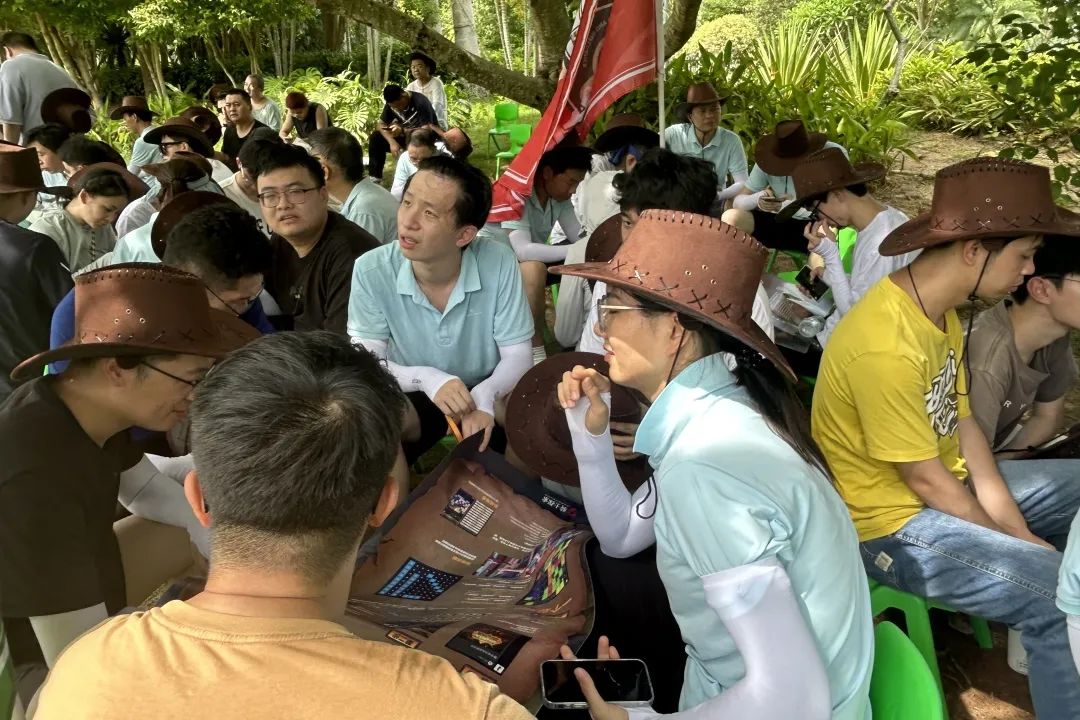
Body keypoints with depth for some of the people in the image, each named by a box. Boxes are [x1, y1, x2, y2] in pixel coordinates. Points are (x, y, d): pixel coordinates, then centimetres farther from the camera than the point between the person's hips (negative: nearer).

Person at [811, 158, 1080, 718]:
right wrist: (1016, 546, -7)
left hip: (942, 486, 10)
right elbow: (927, 483, -21)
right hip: (890, 521, -10)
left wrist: (1016, 527, -2)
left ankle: (1031, 632, 28)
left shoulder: (939, 308, 1)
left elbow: (962, 424, 4)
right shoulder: (886, 346, -30)